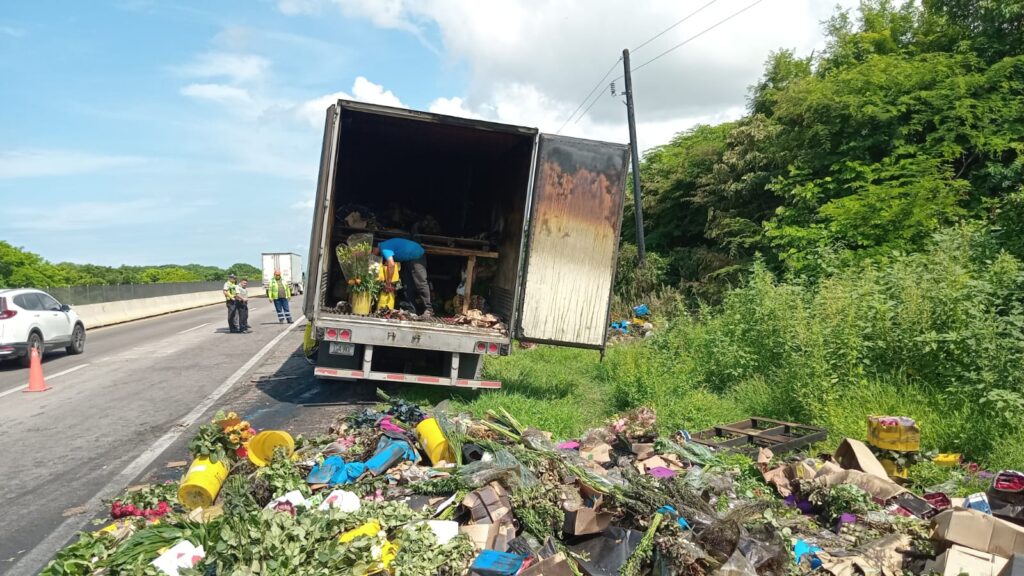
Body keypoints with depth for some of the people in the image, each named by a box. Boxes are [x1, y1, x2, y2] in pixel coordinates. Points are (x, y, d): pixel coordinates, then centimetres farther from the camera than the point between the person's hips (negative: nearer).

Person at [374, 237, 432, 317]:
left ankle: (428, 309, -14)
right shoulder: (384, 246, 9)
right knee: (408, 284, 7)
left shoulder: (384, 248, -20)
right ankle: (410, 308, 7)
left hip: (417, 256, -10)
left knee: (420, 283, -13)